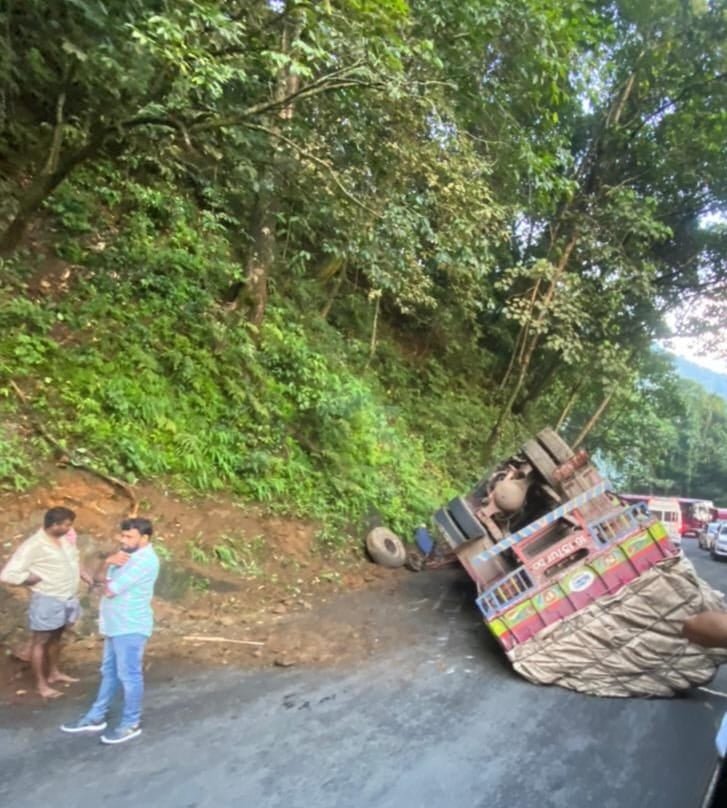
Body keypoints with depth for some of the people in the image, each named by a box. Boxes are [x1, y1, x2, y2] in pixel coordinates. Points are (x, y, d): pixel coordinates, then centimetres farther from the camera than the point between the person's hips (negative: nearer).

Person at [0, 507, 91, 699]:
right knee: (40, 641, 9)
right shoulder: (33, 546, -22)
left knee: (56, 637, 23)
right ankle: (41, 684, 21)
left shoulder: (65, 540, 0)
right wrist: (37, 579, -18)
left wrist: (83, 573, 2)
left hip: (67, 599, 7)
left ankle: (54, 672, 39)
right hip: (47, 601, -7)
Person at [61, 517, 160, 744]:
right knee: (109, 672, 20)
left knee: (129, 676, 2)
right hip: (116, 625, 10)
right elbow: (105, 579, 9)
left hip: (130, 627, -10)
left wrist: (108, 582, 1)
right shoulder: (128, 553, 9)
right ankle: (96, 718, 33)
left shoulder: (145, 560, -24)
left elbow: (110, 589, -23)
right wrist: (109, 562, -11)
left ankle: (131, 724, 16)